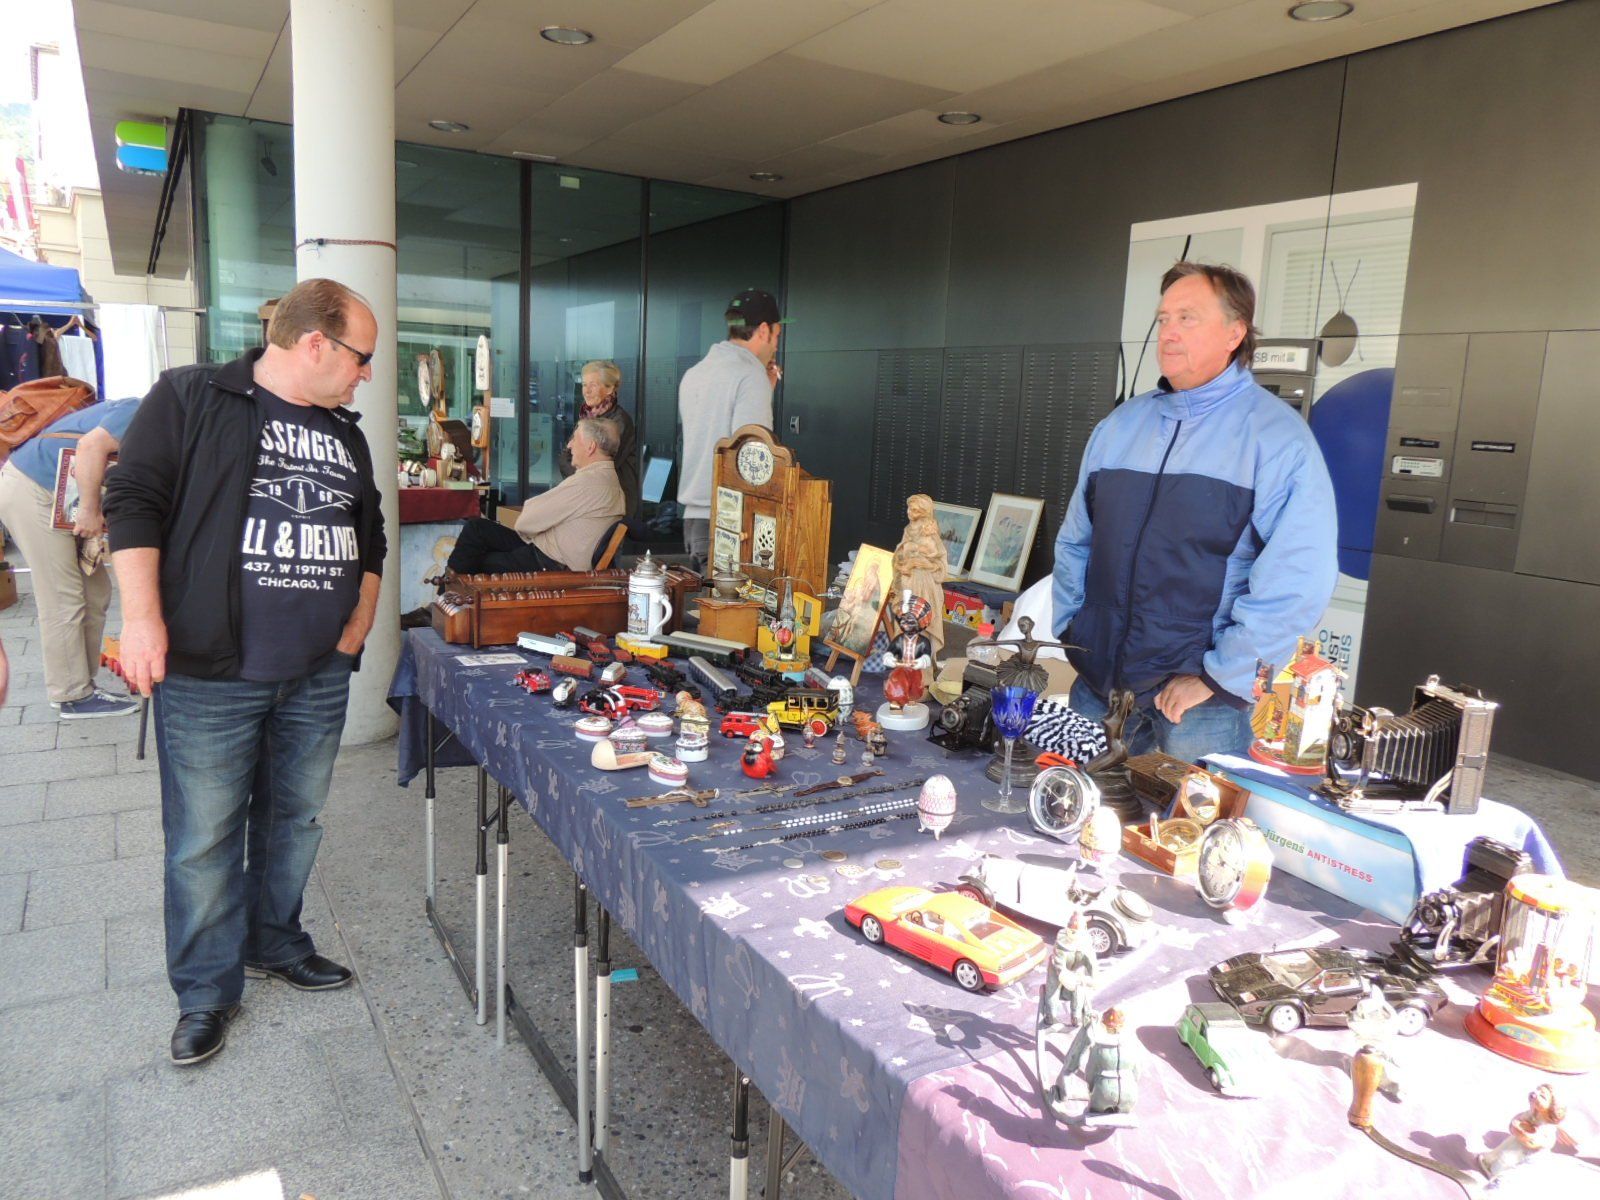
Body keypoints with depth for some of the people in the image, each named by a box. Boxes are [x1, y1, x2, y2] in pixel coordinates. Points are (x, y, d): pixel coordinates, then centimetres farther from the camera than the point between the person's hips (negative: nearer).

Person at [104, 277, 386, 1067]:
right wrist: (143, 616, -16)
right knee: (204, 840, 3)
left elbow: (370, 535, 22)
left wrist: (360, 619, 11)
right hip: (210, 676, -5)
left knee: (295, 821, 16)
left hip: (319, 677, 6)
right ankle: (207, 992, 20)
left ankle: (273, 942, 36)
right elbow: (134, 500, -8)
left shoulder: (345, 433, 14)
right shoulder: (191, 398, -4)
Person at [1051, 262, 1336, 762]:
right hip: (1096, 684, 5)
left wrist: (1218, 677, -16)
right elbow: (1075, 543, 16)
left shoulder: (1277, 435, -8)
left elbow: (1297, 580, -17)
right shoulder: (1121, 424, 10)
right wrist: (1066, 636, 7)